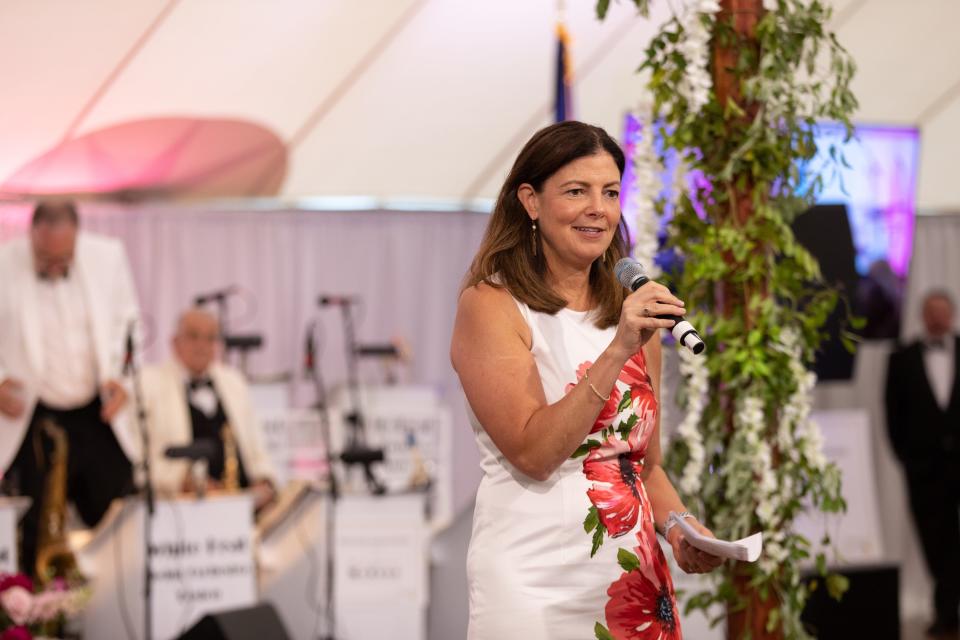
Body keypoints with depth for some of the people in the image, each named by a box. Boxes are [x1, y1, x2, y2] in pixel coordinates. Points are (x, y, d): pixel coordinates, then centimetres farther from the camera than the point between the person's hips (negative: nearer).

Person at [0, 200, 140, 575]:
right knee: (37, 533, 3)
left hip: (98, 417, 2)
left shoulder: (108, 257, -1)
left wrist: (122, 377, -3)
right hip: (33, 424, -2)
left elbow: (129, 324, 12)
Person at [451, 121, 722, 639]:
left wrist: (677, 529, -2)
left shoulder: (634, 313, 11)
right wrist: (617, 351, -22)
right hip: (535, 589, -5)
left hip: (636, 582, 6)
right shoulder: (490, 305, -7)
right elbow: (533, 452, -17)